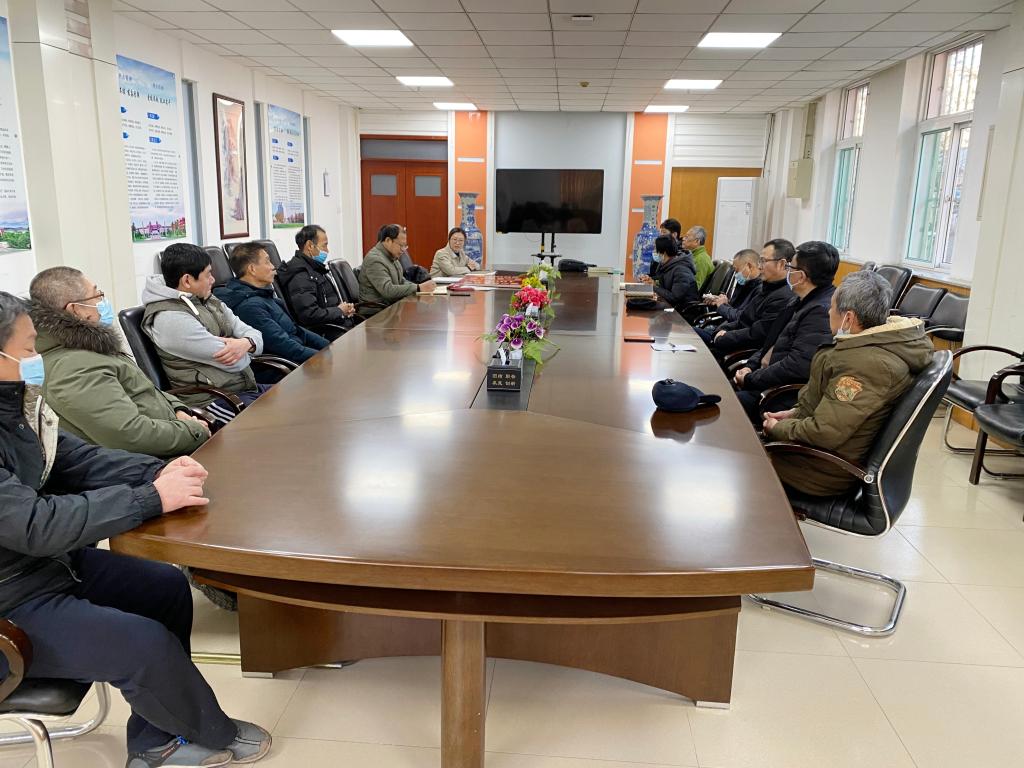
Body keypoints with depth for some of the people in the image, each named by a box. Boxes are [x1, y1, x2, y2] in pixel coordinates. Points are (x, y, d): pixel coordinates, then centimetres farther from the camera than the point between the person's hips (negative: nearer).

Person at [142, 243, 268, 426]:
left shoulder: (209, 300, 11)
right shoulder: (170, 318, -16)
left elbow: (256, 335, 8)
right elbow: (235, 362, -19)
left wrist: (247, 343, -14)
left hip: (249, 388, 9)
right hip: (214, 401, -9)